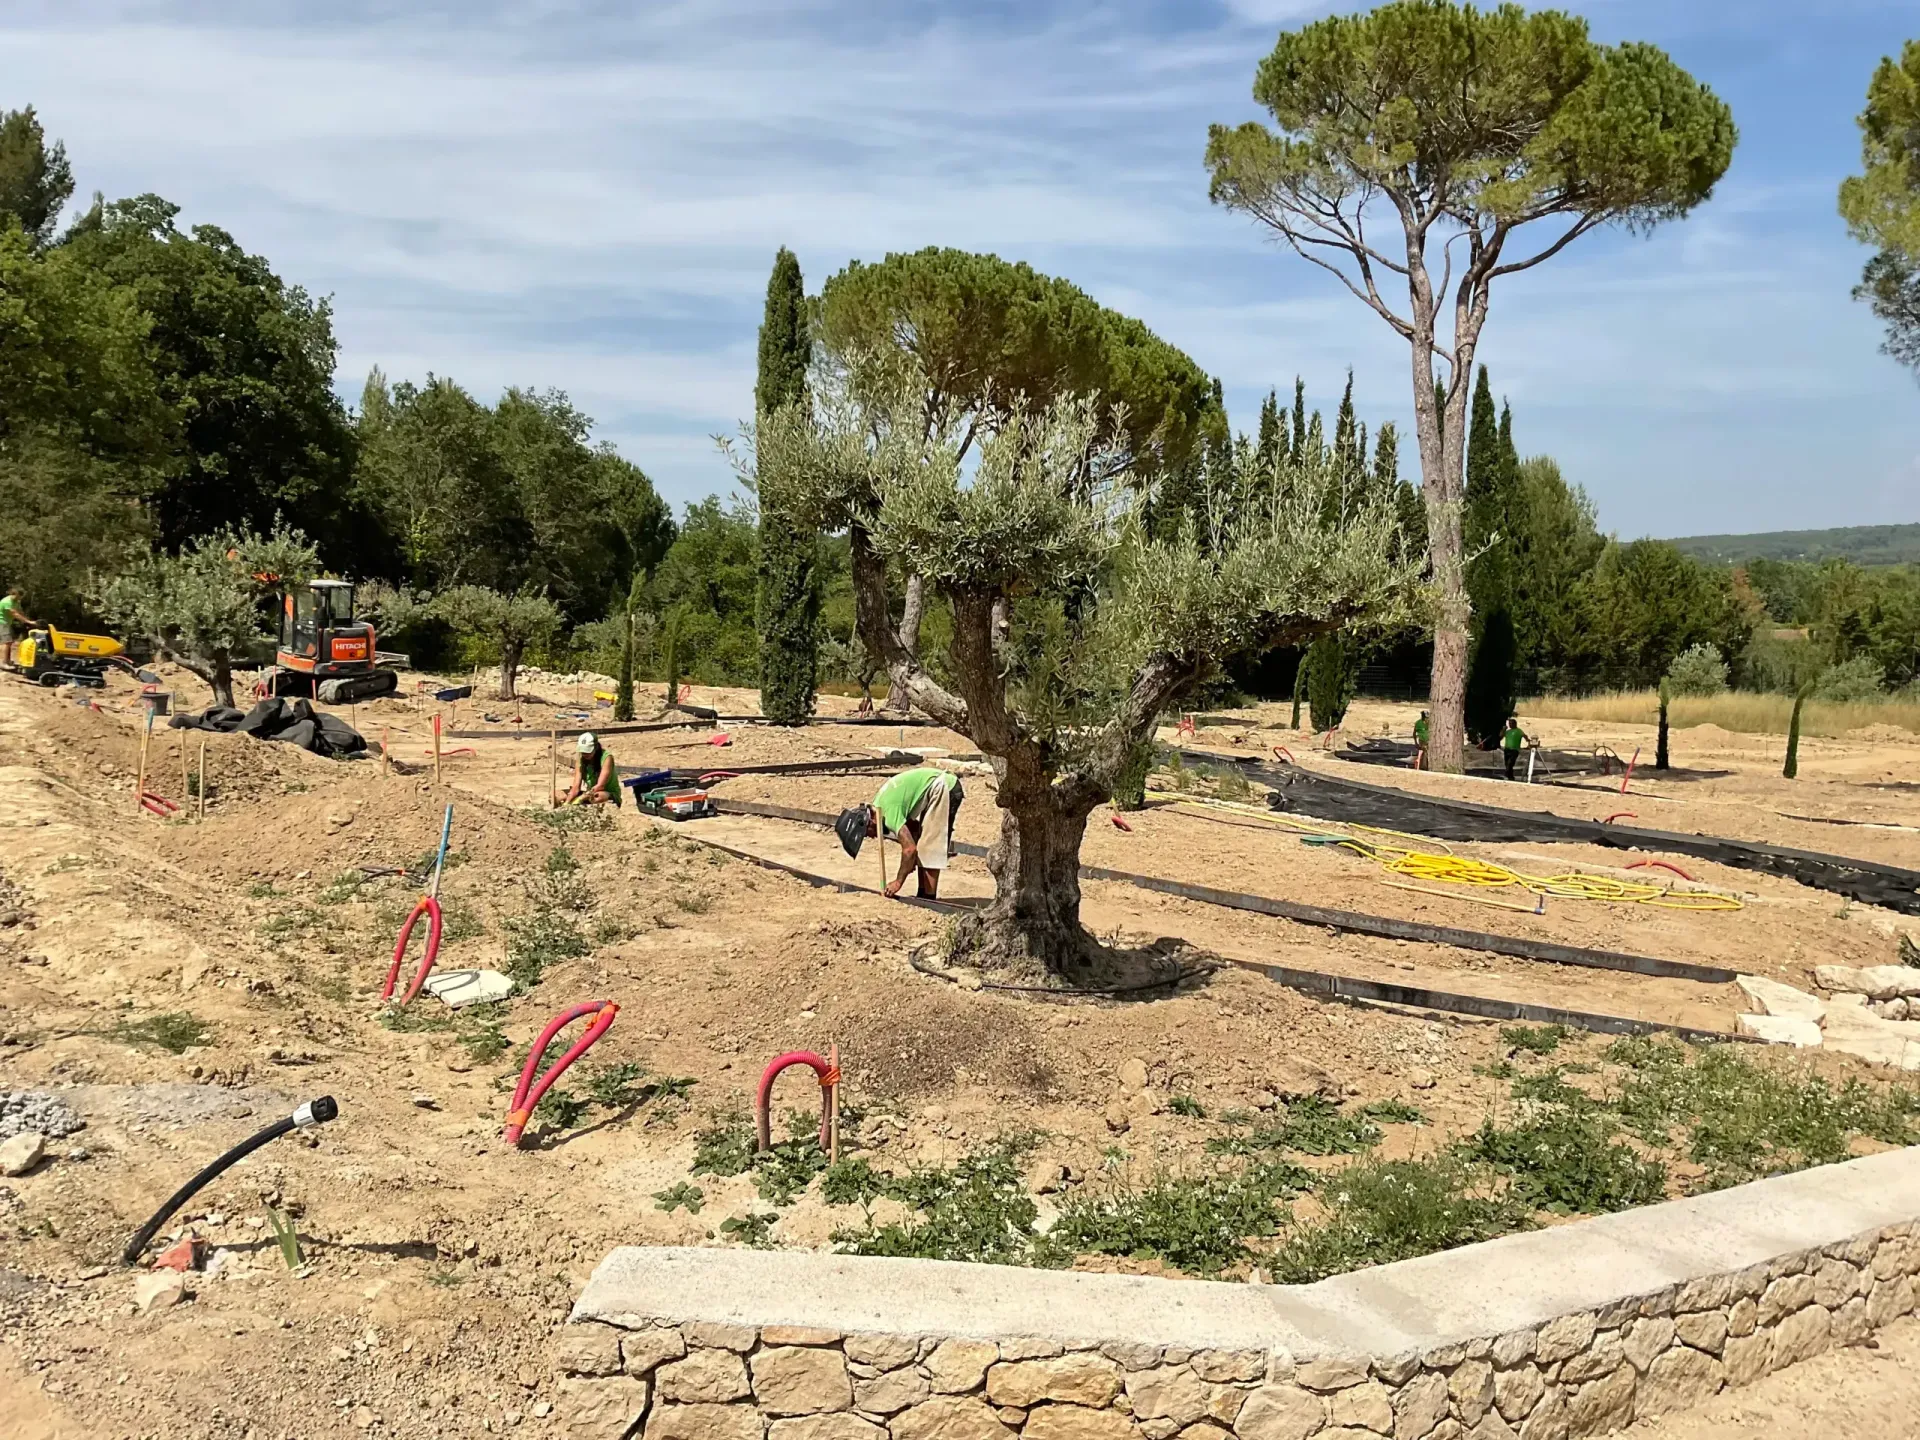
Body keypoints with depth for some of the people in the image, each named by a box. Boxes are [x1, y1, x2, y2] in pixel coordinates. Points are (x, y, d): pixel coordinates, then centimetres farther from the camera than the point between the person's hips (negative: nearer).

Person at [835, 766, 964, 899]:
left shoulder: (888, 811, -23)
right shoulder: (880, 805, 5)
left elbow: (910, 849, -25)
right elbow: (912, 825, 14)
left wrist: (898, 882, -15)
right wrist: (910, 861, 2)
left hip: (943, 789, -10)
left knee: (929, 847, -9)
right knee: (923, 846, 12)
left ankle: (929, 899, -6)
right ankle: (923, 895, 16)